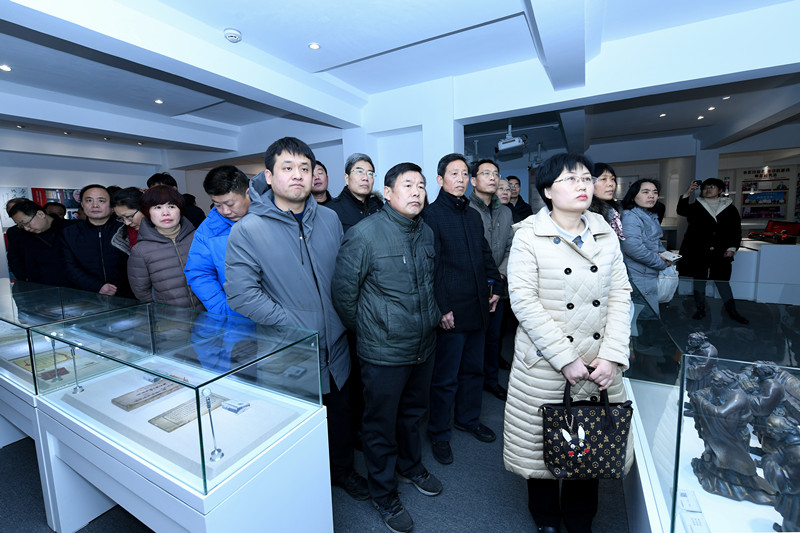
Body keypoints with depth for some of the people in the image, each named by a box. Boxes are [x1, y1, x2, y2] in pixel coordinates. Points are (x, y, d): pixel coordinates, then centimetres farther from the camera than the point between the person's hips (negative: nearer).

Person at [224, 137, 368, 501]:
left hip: (335, 347, 5)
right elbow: (241, 294, -18)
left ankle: (342, 468, 52)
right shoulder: (247, 230, -13)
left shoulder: (329, 219, 1)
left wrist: (343, 317, 1)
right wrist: (295, 327, -19)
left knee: (340, 412, 24)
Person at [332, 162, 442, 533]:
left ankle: (411, 467, 53)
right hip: (384, 352, -6)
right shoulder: (364, 234, -18)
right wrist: (365, 328, -3)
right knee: (381, 426, 13)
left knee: (414, 412, 26)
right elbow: (342, 290, -13)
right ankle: (384, 495, 39)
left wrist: (433, 315, 14)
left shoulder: (427, 232, 5)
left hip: (424, 346, 7)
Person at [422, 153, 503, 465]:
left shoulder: (473, 216, 14)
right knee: (446, 378, 5)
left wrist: (497, 286, 12)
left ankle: (468, 419, 41)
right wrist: (441, 308, -17)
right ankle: (438, 434, 26)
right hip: (451, 311, -7)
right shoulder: (431, 215, -9)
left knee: (473, 369, 20)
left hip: (478, 307, 7)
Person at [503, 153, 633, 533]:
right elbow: (523, 301, -14)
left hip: (598, 363, 4)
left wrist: (611, 356, -8)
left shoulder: (606, 234, 6)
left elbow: (620, 295, 2)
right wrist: (566, 359, -15)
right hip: (545, 365, -3)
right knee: (543, 443, 12)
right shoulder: (529, 235, -8)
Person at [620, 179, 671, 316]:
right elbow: (633, 248, -27)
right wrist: (662, 263, -14)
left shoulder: (651, 216, 15)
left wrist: (664, 253, 4)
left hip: (653, 274, 10)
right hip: (640, 277, -10)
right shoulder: (630, 216, -16)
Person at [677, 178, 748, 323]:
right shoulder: (696, 206, 6)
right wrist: (687, 194, -25)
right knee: (699, 280, 6)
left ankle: (732, 311, 18)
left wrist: (732, 248, -3)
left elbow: (736, 230, 8)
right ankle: (700, 309, 17)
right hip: (698, 252, 0)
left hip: (721, 253, 1)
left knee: (723, 282, 5)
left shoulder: (729, 208, 8)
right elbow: (681, 211, -14)